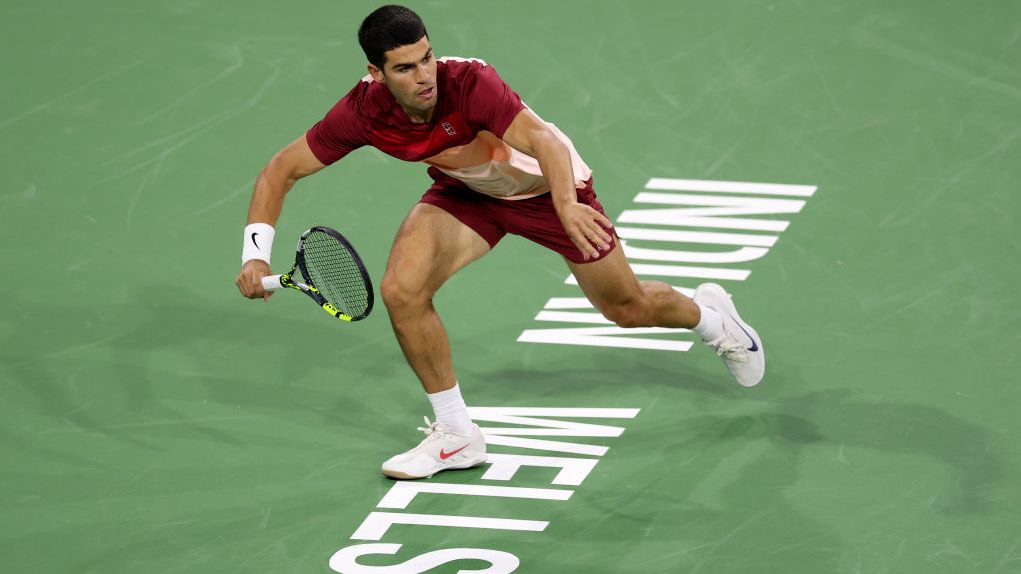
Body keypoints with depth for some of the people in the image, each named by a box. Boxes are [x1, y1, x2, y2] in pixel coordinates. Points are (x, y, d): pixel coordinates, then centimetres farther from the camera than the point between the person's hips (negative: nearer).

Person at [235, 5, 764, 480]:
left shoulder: (468, 82, -39)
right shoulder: (362, 113, -26)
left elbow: (542, 139, -50)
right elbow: (281, 171, -17)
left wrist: (567, 206, -69)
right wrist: (257, 255, -31)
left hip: (547, 182, -3)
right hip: (467, 193, 3)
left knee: (628, 308, 10)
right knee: (401, 289, -21)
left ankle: (707, 314, 48)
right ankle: (456, 435, -3)